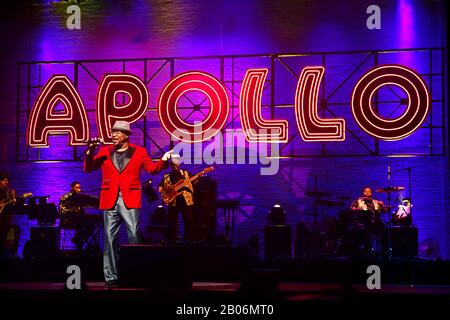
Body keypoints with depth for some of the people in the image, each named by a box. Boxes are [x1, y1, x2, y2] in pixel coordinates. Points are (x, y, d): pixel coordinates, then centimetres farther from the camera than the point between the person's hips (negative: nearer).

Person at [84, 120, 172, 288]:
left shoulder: (139, 152, 9)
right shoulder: (104, 151, 13)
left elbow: (152, 168, 5)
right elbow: (88, 169, 10)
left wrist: (162, 161, -14)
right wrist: (90, 153, -6)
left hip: (130, 200, -2)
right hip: (110, 200, 2)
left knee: (134, 235, -10)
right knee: (110, 238, 3)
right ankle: (110, 277, 7)